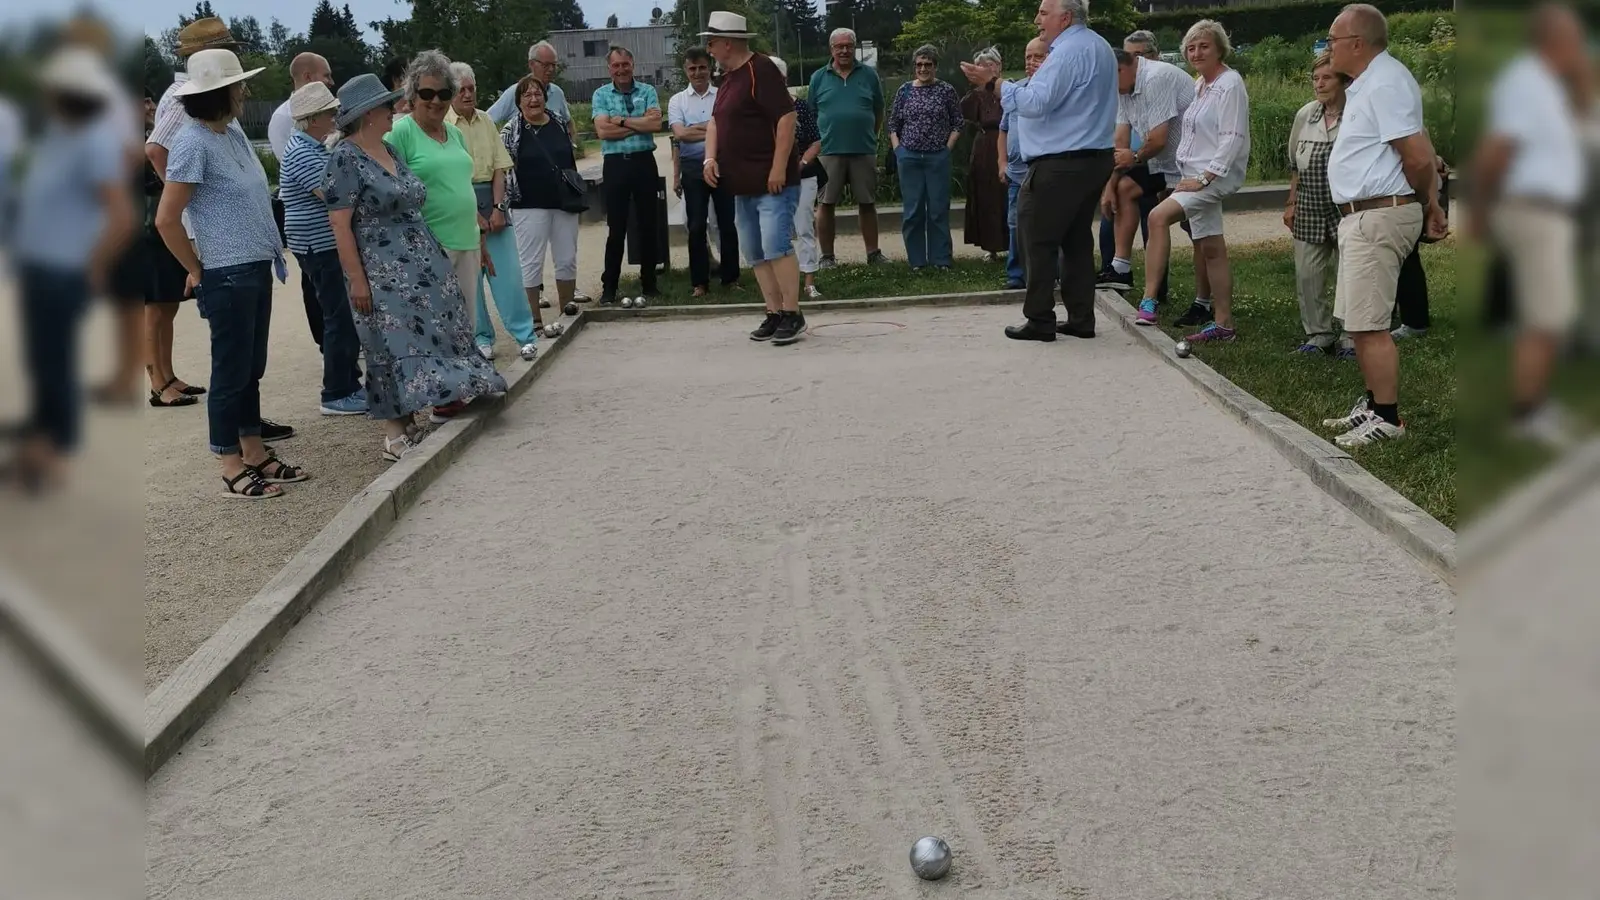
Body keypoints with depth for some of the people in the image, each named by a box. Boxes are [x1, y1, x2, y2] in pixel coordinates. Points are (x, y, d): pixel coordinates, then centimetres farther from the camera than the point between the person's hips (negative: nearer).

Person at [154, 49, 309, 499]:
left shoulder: (234, 133, 10)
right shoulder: (193, 143, -15)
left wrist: (270, 249, 13)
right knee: (231, 371, 1)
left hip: (257, 267, 8)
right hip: (228, 275, -8)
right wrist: (197, 272, -7)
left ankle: (255, 455, 26)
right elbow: (166, 219, -16)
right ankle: (233, 470, 10)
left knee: (251, 368, 15)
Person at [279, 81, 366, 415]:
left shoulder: (313, 146, 15)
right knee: (340, 318, -7)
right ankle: (336, 395, -1)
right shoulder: (301, 152, -18)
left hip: (331, 244, 11)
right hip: (321, 248, -11)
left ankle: (350, 383, 24)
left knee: (348, 316, 15)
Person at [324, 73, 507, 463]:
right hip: (383, 273, -8)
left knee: (435, 336, 8)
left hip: (422, 264, 8)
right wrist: (357, 280, -18)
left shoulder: (390, 151, 12)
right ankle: (395, 435, 4)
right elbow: (340, 225, -15)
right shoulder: (345, 159, -11)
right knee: (396, 347, -5)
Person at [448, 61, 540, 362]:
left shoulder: (485, 121, 8)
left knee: (508, 269, -1)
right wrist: (474, 215, -11)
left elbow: (499, 168, 6)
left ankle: (526, 335, 2)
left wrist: (498, 208, -6)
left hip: (492, 200, 3)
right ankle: (481, 337, 14)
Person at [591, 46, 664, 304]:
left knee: (648, 225, 7)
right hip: (615, 164, -1)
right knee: (616, 228, 1)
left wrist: (622, 121, -9)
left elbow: (656, 124, -10)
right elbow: (603, 131, -10)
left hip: (644, 161, 1)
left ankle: (649, 283, 17)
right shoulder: (601, 95, 5)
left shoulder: (647, 91, 6)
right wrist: (640, 123, -8)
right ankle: (609, 287, 7)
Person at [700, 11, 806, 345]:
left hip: (773, 180, -10)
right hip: (744, 184, 10)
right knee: (754, 253, 9)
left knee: (776, 247, -15)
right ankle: (774, 314, 15)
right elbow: (716, 121, 21)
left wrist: (779, 168, -23)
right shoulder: (729, 78, 16)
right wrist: (711, 157, 2)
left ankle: (793, 315, -9)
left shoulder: (761, 70, -12)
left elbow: (786, 117, -19)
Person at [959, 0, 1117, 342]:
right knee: (1077, 239, 12)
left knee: (1038, 240, -3)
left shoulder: (1068, 52, -16)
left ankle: (1040, 321, -1)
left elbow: (1036, 103, -24)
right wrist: (1041, 79, 18)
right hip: (1095, 159, 10)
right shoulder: (1099, 47, 17)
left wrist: (992, 83, -20)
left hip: (1060, 165, -10)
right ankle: (1081, 318, 13)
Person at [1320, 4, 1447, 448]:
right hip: (1364, 217, 11)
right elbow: (1421, 152, 20)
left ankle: (1387, 418, -2)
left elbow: (1418, 157, -21)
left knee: (1369, 325, -8)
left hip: (1378, 217, -11)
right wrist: (1429, 203, 18)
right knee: (1360, 322, 17)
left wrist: (1424, 202, -3)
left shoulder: (1384, 83, -17)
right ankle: (1373, 404, 27)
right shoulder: (1372, 81, 16)